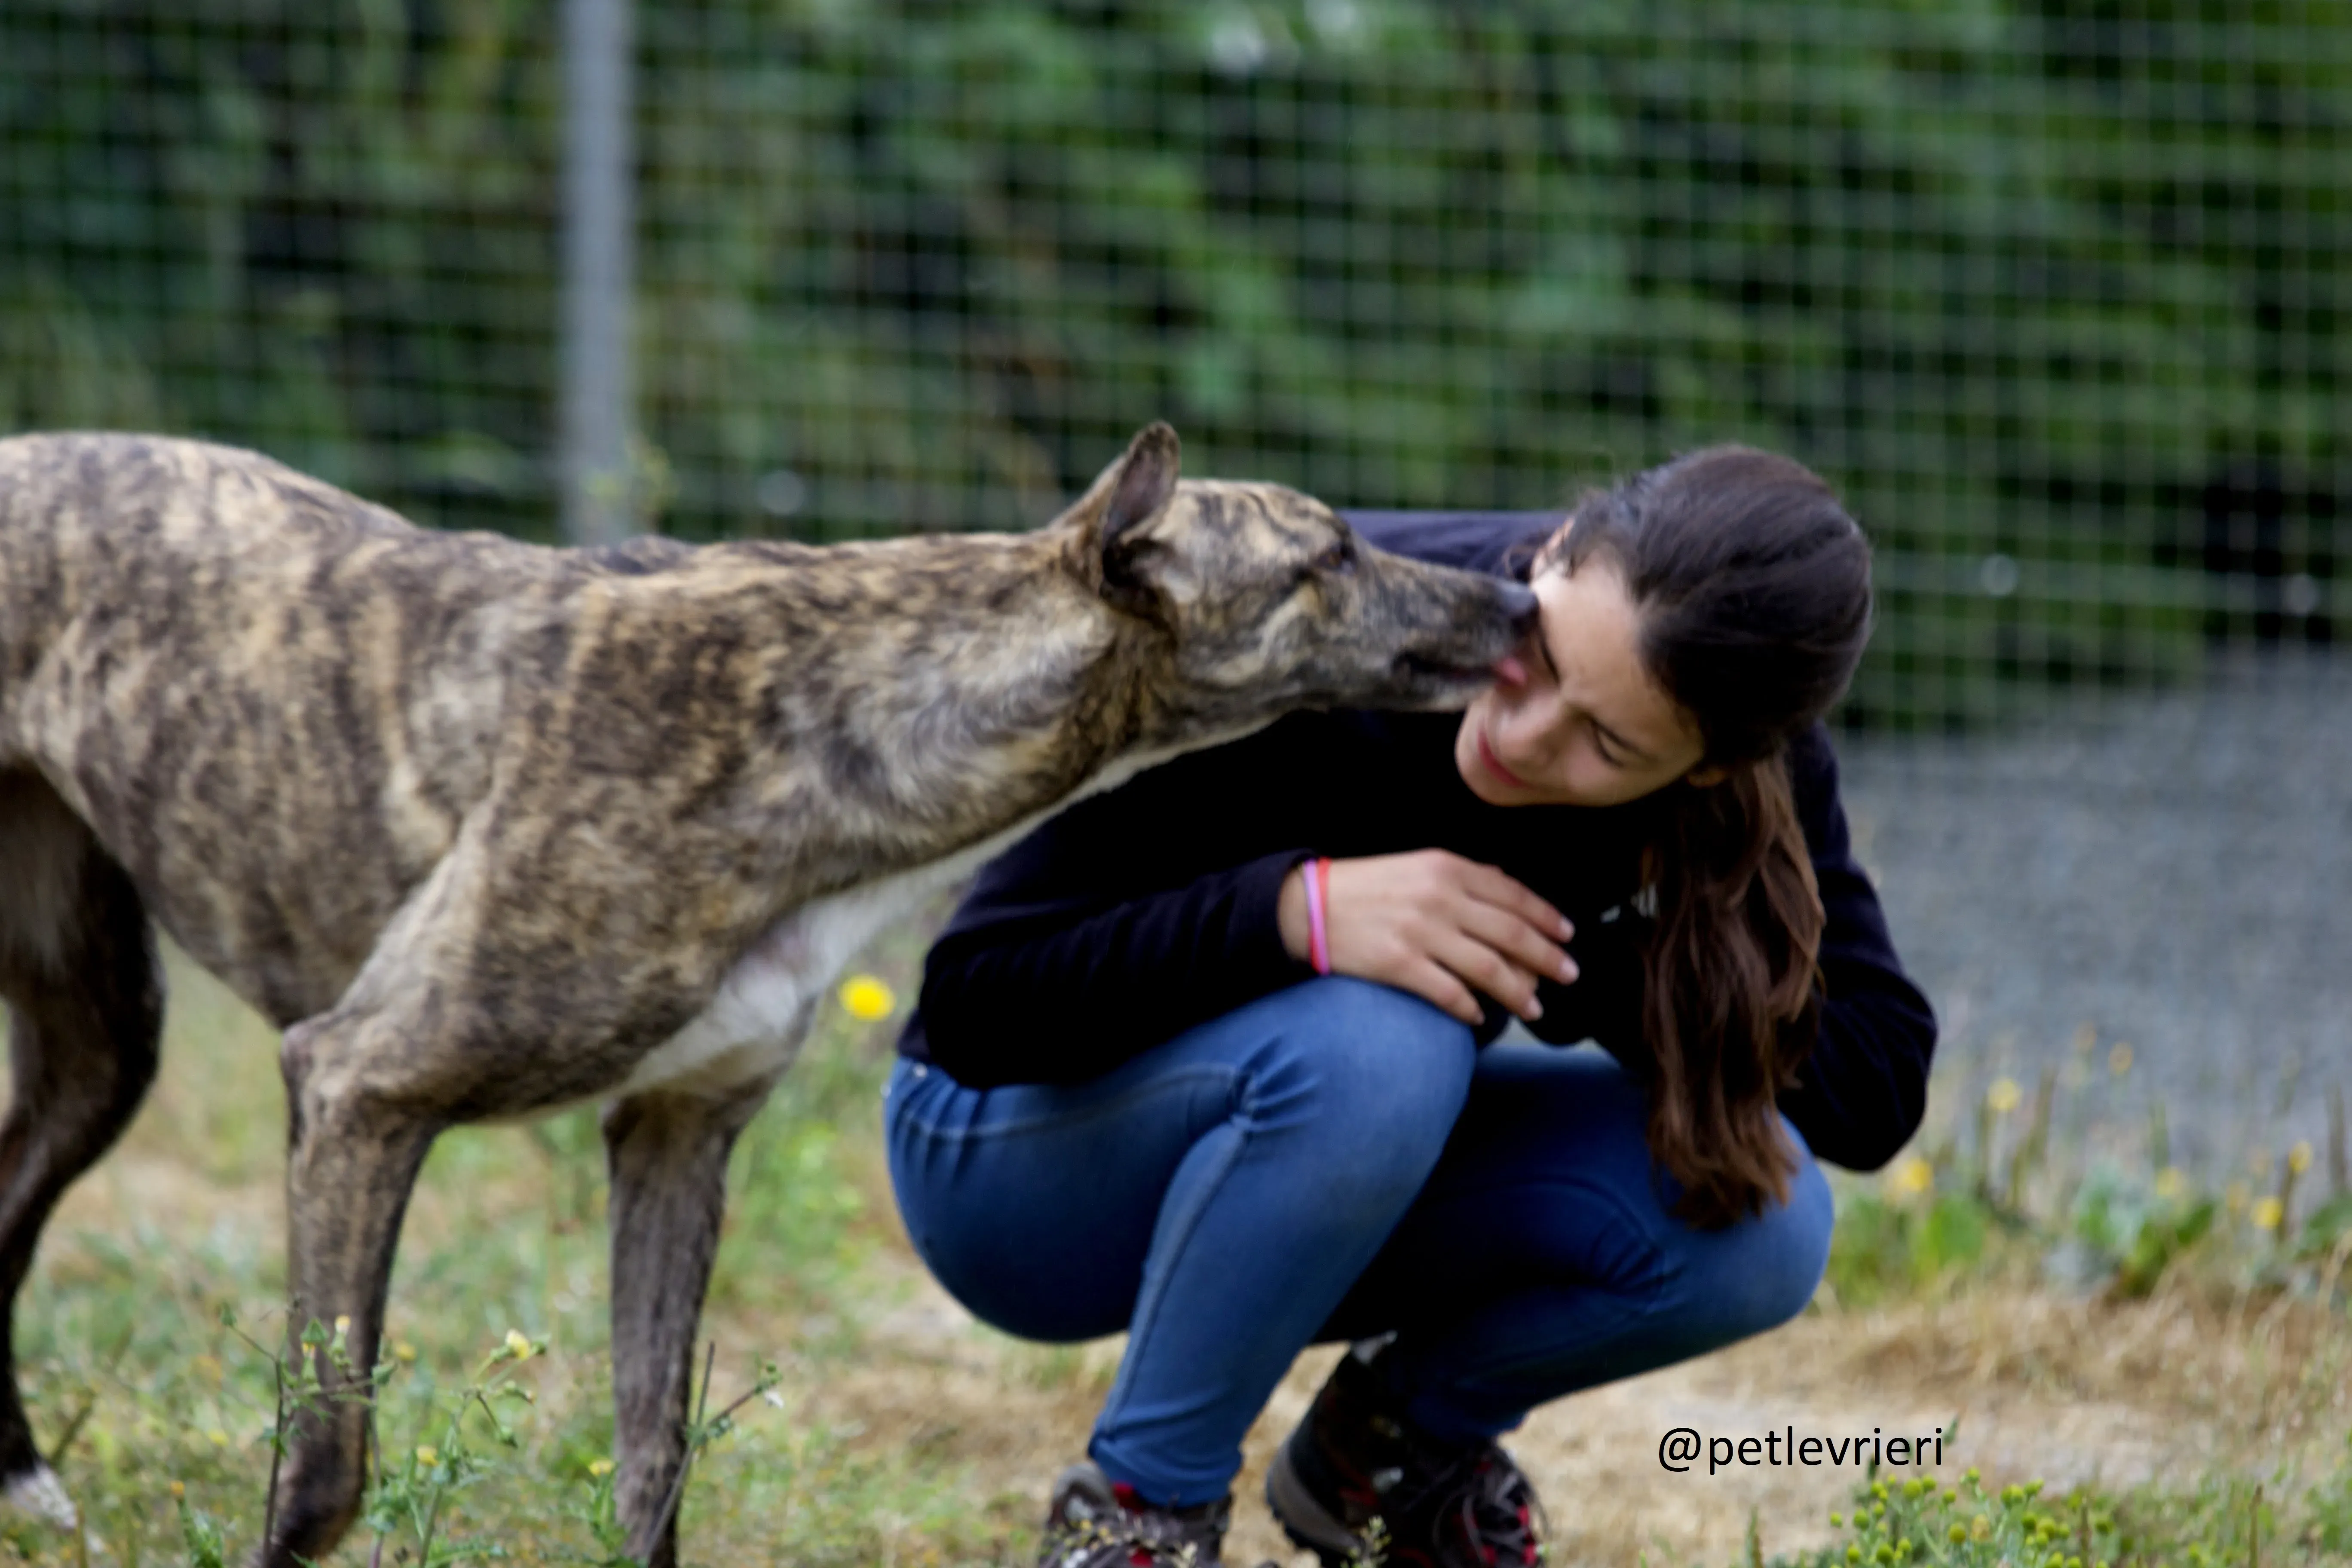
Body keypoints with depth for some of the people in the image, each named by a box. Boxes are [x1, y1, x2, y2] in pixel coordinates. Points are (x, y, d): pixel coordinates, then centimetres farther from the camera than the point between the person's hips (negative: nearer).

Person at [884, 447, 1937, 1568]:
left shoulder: (1756, 758, -20)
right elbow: (972, 1003, -29)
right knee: (1370, 1044, -37)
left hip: (1358, 1159, 4)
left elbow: (1878, 1088, -19)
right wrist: (1300, 909, -43)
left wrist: (1574, 966, -31)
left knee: (1758, 1219, -23)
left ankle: (1397, 1439, 6)